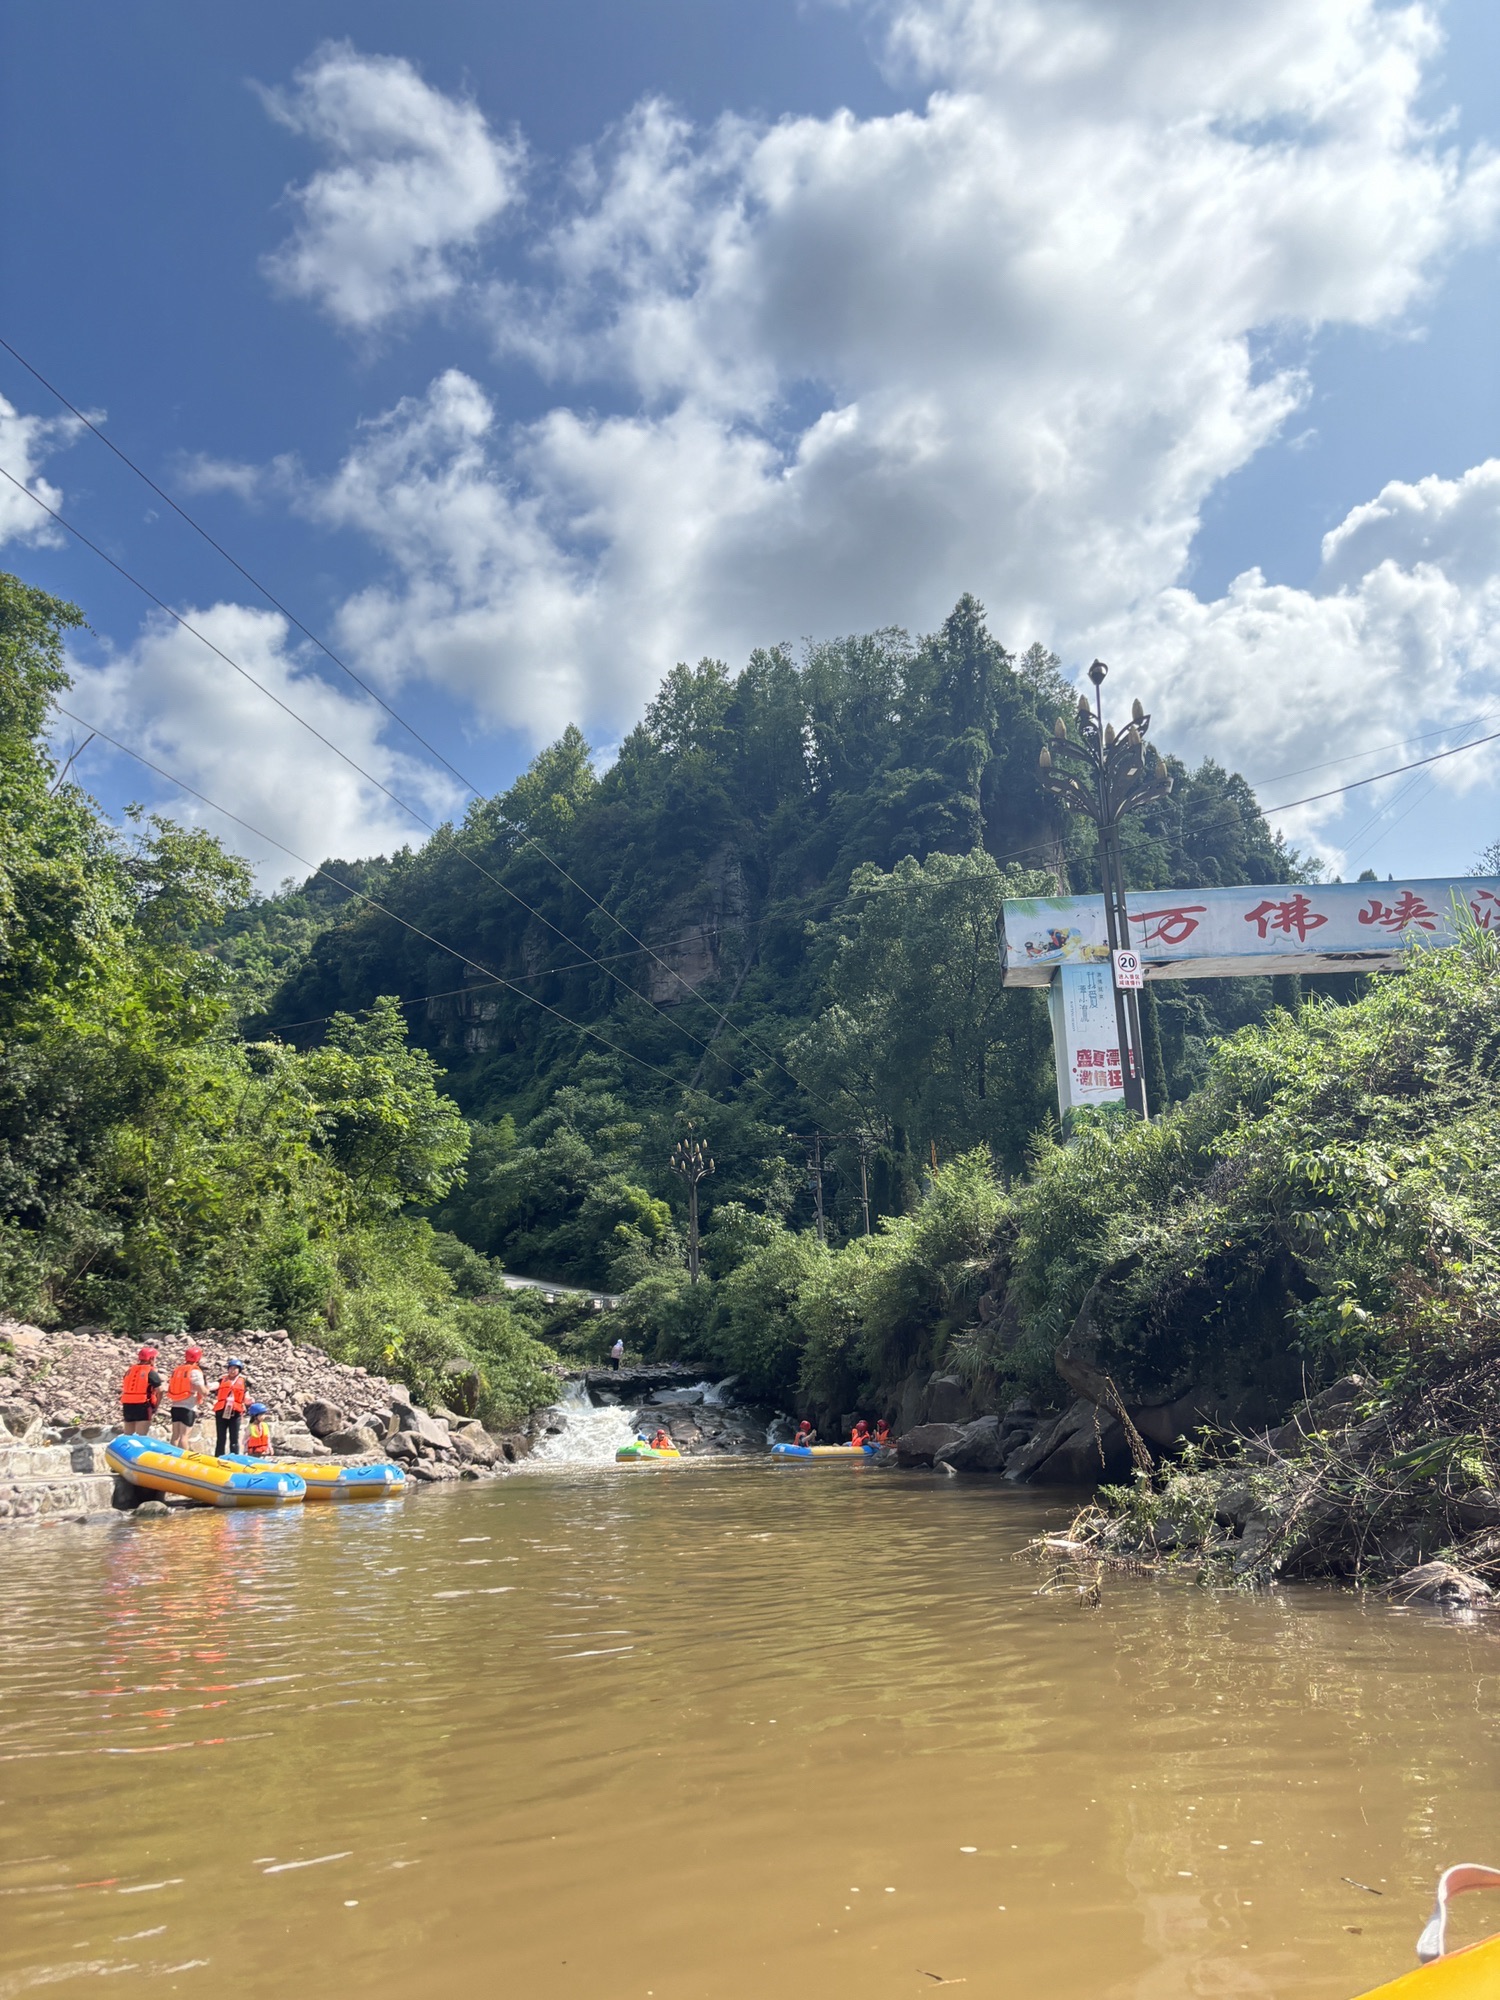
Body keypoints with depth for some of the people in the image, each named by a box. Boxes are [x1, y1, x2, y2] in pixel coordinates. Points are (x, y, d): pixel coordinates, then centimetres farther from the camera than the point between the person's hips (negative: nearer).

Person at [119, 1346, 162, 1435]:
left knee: (128, 1435, 16)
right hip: (142, 1406, -6)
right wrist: (155, 1407, 3)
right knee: (140, 1436, -7)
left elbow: (123, 1389, 17)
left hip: (127, 1406, 6)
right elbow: (159, 1391, -8)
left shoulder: (129, 1371, 15)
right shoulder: (151, 1372, -5)